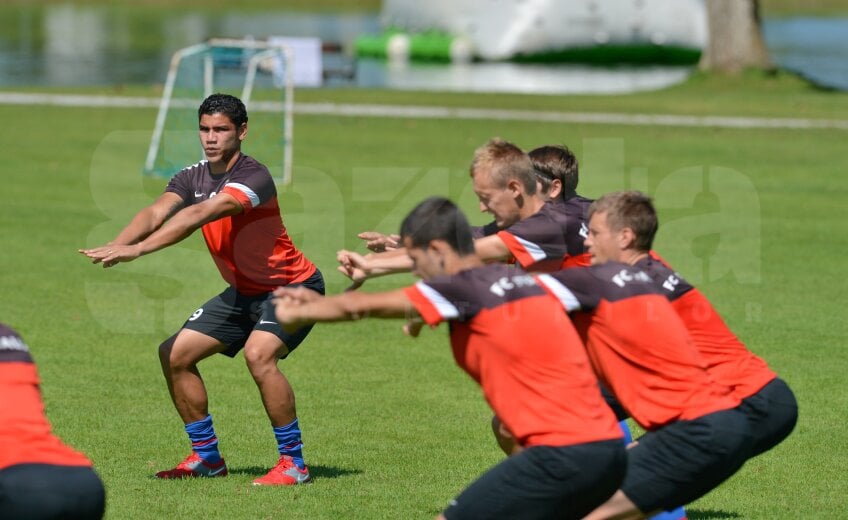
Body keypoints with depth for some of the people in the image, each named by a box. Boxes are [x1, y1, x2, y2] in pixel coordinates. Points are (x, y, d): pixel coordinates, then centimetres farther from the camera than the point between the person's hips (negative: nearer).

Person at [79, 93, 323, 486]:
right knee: (174, 354, 3)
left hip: (292, 287, -8)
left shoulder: (254, 177, -25)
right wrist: (116, 244, -40)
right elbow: (158, 211, -19)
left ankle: (293, 463, -19)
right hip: (243, 291, 8)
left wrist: (138, 249, -49)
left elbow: (200, 214, -39)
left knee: (258, 353, -32)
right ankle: (206, 457, 17)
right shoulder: (193, 178, -2)